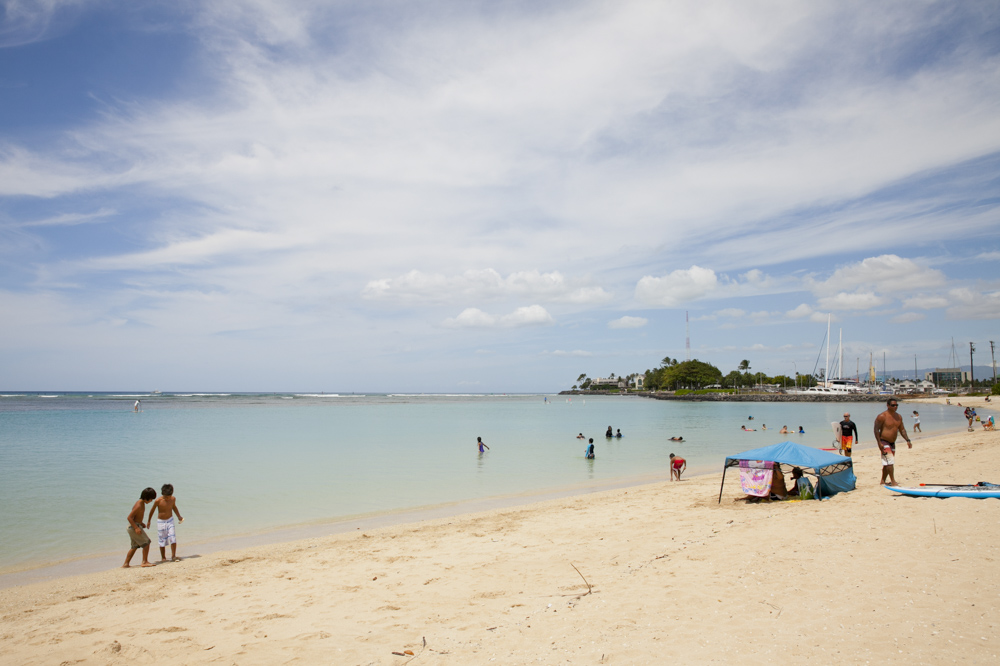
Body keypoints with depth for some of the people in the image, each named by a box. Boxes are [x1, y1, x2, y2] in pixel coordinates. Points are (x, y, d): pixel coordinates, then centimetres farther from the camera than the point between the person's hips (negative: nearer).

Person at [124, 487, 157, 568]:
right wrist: (136, 528, -25)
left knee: (135, 546, 16)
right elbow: (129, 517, -23)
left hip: (135, 526, 10)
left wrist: (141, 523, 12)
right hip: (134, 527, -10)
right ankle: (145, 562, -3)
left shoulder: (142, 503, 9)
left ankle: (126, 564, 21)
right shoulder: (138, 506, -21)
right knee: (146, 542, -7)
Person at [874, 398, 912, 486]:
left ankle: (883, 481, 21)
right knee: (890, 461, -15)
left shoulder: (899, 417, 8)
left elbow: (902, 429, 15)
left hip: (892, 443, 8)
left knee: (888, 463, 11)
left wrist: (908, 440, 5)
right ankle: (893, 481, -10)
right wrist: (879, 443, -21)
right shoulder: (882, 416, -15)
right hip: (883, 442, -8)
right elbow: (876, 429, -15)